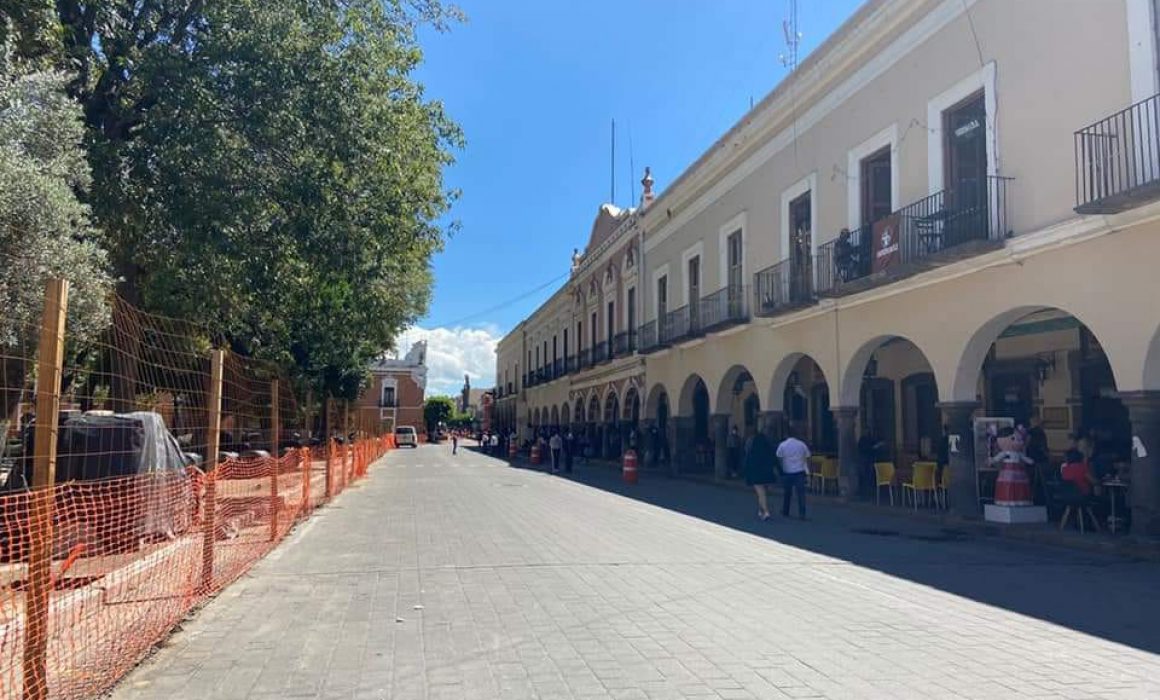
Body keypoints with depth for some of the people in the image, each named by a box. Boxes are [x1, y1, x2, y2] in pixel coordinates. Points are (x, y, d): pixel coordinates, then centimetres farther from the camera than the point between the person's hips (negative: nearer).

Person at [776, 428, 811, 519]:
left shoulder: (782, 445, -2)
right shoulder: (802, 444, 1)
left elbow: (779, 458, -3)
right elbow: (807, 458, 2)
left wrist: (780, 470, 6)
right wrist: (808, 470, 6)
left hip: (787, 472, 1)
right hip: (800, 471, 0)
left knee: (787, 493, 13)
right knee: (801, 493, -2)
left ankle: (785, 512, 24)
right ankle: (802, 514, -9)